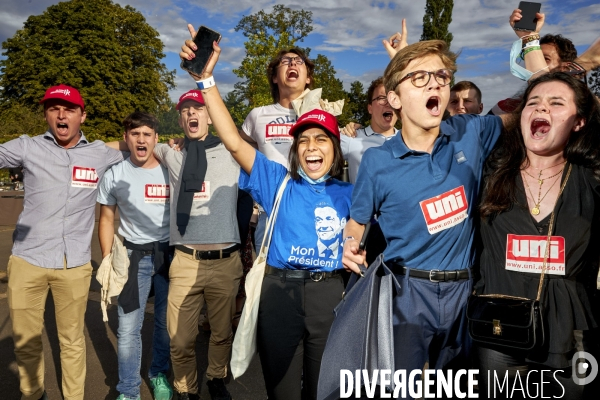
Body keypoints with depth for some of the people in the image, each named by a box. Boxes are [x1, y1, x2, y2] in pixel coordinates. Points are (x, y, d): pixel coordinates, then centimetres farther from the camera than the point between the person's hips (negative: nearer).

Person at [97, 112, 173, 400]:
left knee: (166, 322, 12)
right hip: (134, 254, 0)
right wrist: (107, 258, 0)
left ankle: (159, 375, 34)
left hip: (170, 252, 0)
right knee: (128, 328, 4)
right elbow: (107, 219, 7)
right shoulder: (114, 174, -1)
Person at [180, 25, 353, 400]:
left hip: (328, 294, 1)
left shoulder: (347, 194, 5)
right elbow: (233, 142, -7)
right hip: (279, 292, 0)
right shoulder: (279, 182, 1)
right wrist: (206, 79, -14)